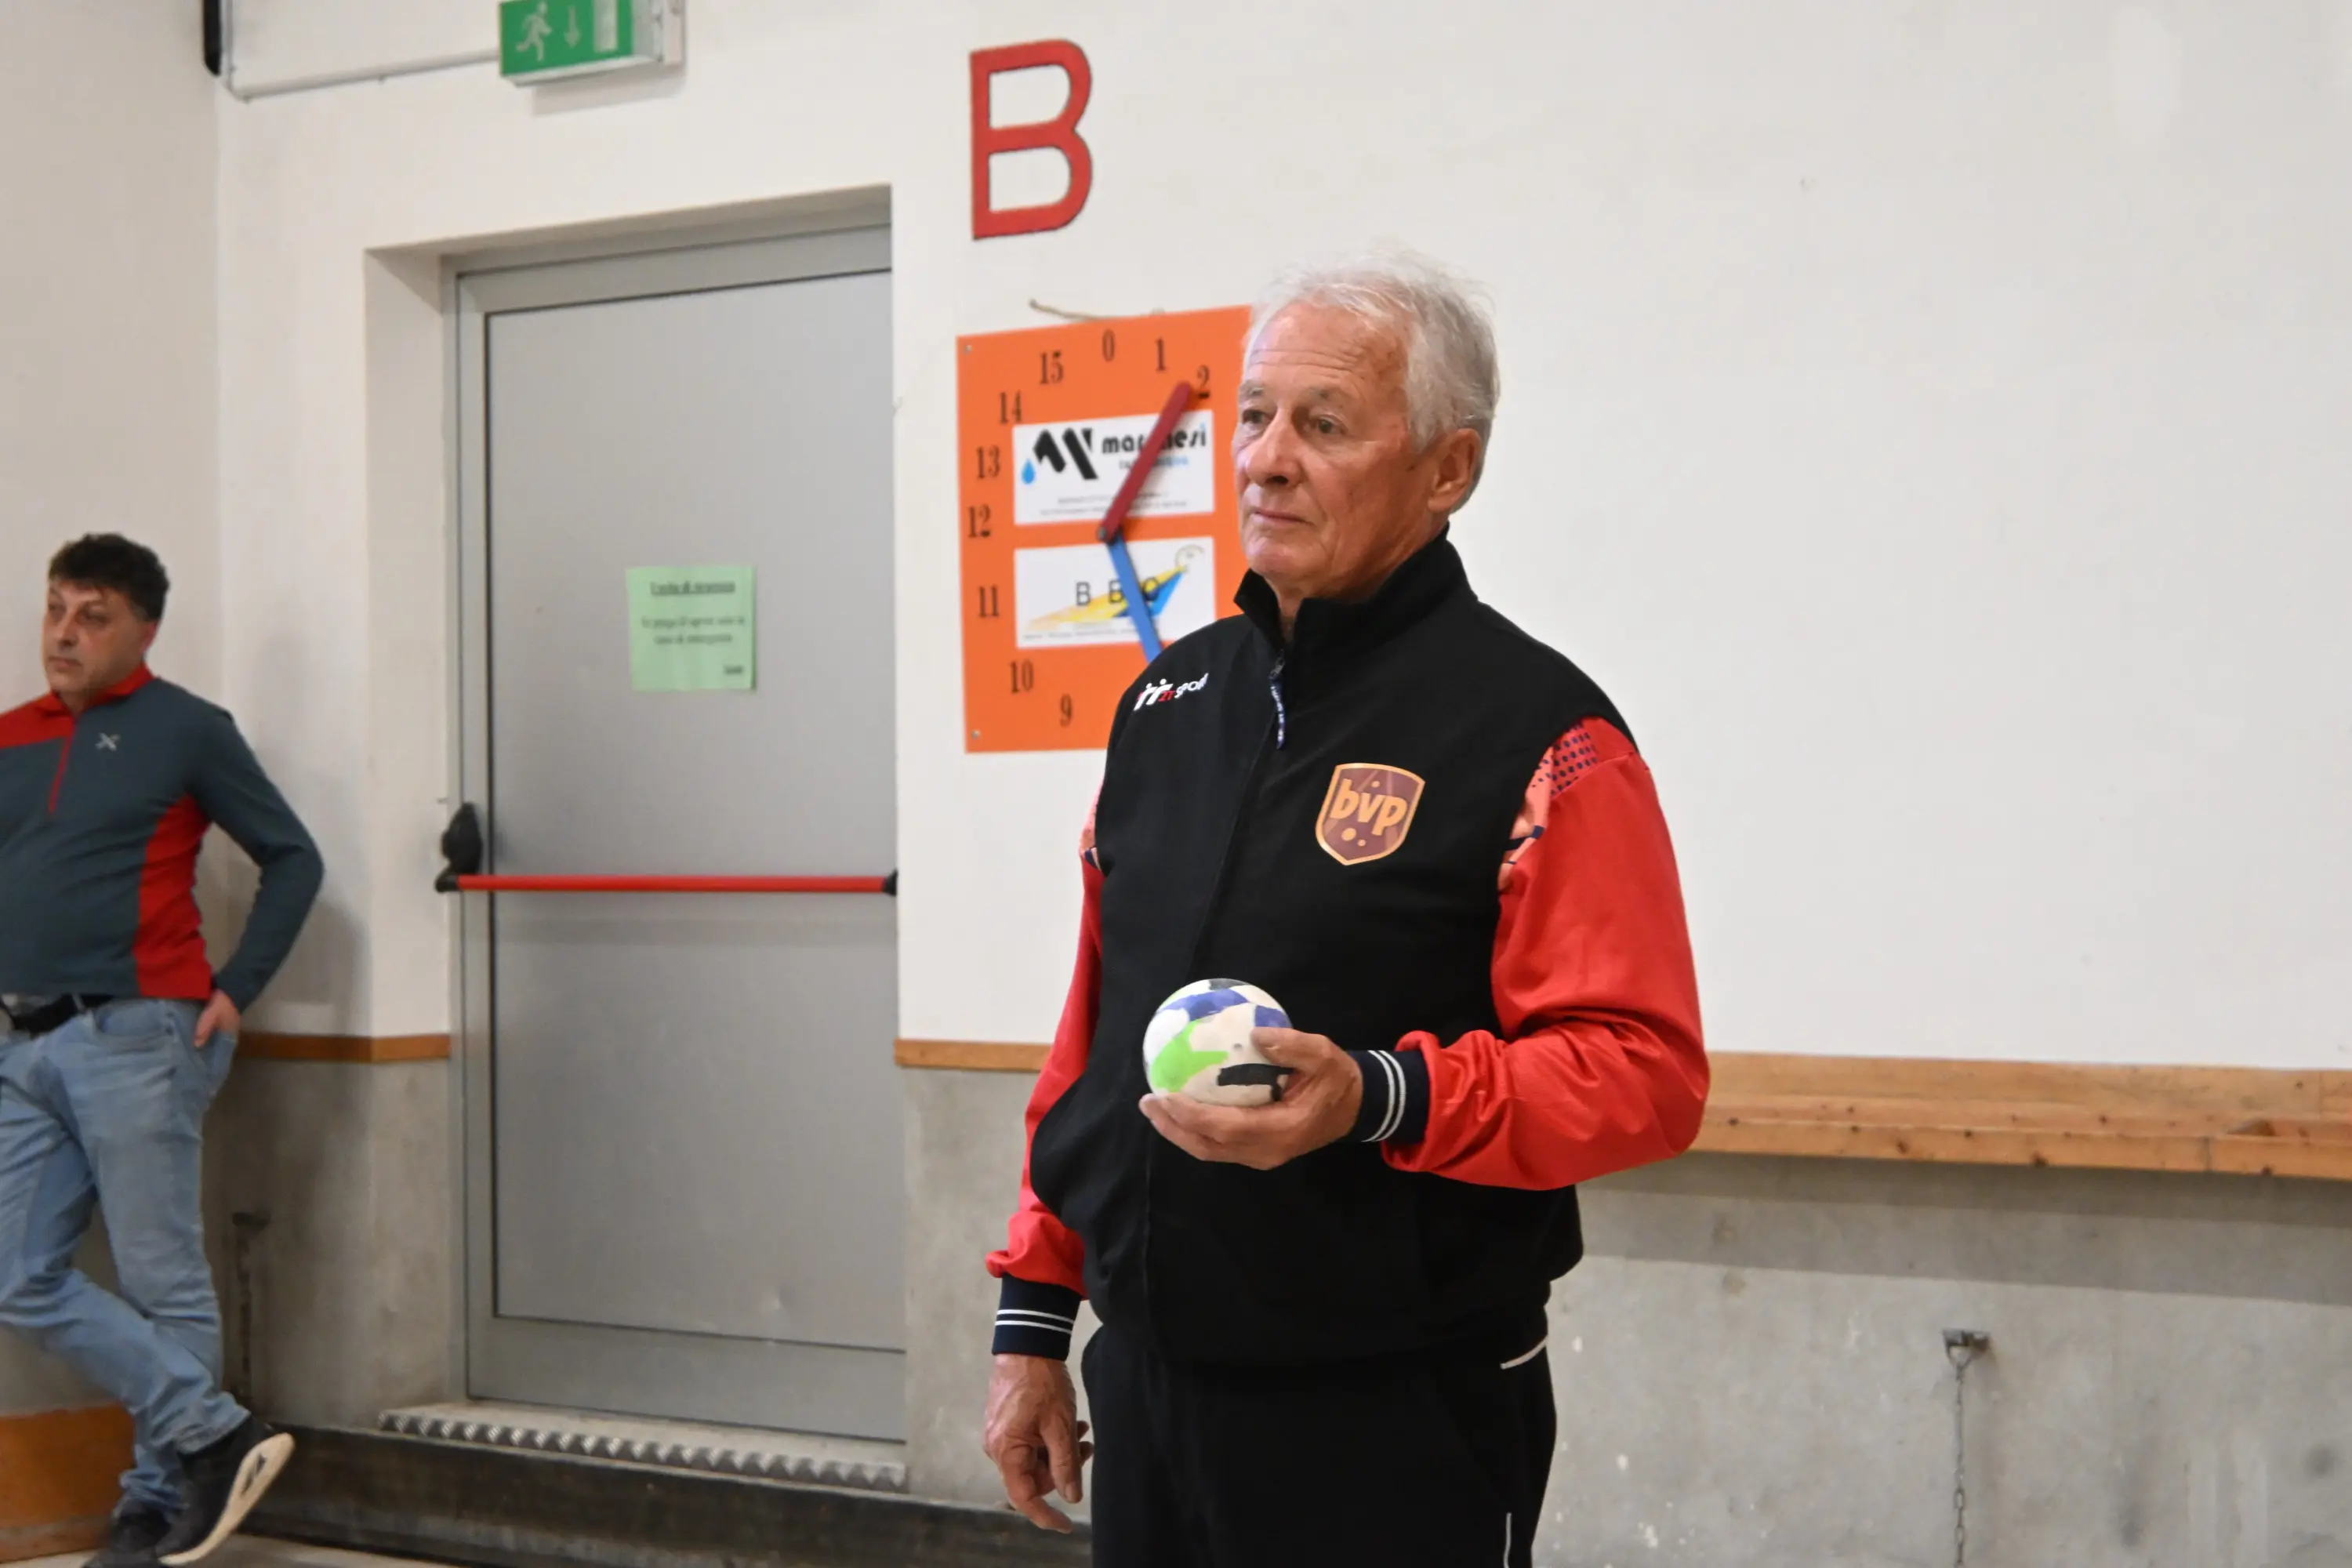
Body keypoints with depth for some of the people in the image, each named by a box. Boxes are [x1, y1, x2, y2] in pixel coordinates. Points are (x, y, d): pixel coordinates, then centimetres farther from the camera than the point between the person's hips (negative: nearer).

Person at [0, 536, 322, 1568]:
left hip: (133, 1043, -6)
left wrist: (235, 991, -5)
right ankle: (213, 1435, 7)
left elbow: (293, 860, 1)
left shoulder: (184, 729, -1)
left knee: (160, 1286, 0)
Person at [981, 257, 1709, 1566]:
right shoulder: (1174, 701, 11)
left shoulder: (1537, 731, -10)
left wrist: (1380, 1100, -29)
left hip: (1393, 1420, -6)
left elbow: (1644, 1070, -17)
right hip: (1146, 1383, 6)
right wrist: (1035, 1313, 14)